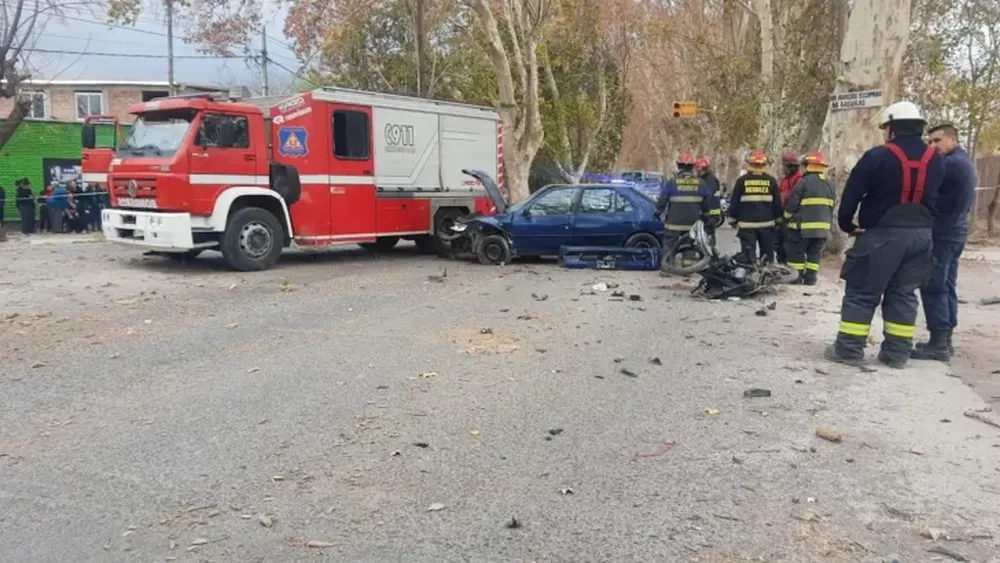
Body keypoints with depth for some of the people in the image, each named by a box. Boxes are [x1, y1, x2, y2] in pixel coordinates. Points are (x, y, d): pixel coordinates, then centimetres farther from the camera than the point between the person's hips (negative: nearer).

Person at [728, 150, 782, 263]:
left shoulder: (742, 180, -4)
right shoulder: (771, 181, 2)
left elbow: (734, 203, -1)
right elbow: (777, 203, 5)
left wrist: (733, 220, 10)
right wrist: (777, 220, 17)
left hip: (747, 225, -2)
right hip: (767, 224, 2)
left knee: (748, 257, -1)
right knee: (767, 257, 10)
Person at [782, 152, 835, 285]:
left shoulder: (804, 182, -12)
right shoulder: (830, 185, 11)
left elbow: (791, 204, -9)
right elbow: (831, 207, 18)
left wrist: (787, 219, 6)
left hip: (803, 226, -6)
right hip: (822, 227, 6)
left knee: (796, 252, 2)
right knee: (815, 254, 11)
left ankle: (796, 277, 2)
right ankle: (811, 278, 11)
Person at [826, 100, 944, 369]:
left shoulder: (878, 156, -11)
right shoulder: (936, 161, 8)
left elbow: (851, 194, -8)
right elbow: (938, 199, 15)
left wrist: (846, 223, 5)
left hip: (881, 235, -5)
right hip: (919, 235, 5)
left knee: (861, 292, 2)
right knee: (903, 294, 12)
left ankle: (849, 348, 2)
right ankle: (897, 352, 13)